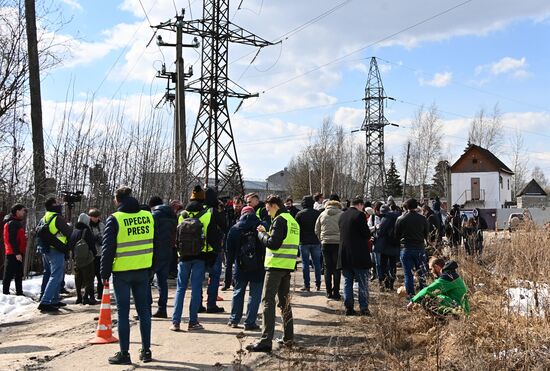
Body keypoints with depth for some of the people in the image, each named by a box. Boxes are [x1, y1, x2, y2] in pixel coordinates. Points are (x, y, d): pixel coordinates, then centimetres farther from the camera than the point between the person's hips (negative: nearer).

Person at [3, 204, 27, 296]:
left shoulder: (17, 223, 19)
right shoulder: (12, 223, -12)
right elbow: (12, 239, -20)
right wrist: (17, 253, -24)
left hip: (17, 253, 10)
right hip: (13, 254, -10)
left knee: (19, 274, 13)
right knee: (9, 274, -6)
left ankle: (19, 292, 18)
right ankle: (5, 293, -3)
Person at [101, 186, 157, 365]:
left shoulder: (115, 219, -8)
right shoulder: (148, 216, 5)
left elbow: (108, 248, -8)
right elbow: (155, 244, 10)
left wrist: (105, 272, 0)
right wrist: (152, 268, 18)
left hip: (122, 271, -4)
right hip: (143, 271, 4)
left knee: (123, 312, 3)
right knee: (144, 310, 12)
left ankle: (124, 353, 8)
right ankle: (146, 351, 18)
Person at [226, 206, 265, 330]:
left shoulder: (235, 228, 0)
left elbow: (229, 248, 4)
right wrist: (264, 260, 6)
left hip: (241, 267, 2)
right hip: (258, 268, -2)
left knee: (238, 292, 16)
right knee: (255, 295, 5)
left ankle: (234, 320, 22)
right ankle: (250, 322, 5)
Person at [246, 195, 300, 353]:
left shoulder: (280, 220, -12)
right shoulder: (292, 220, 18)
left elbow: (273, 244, -20)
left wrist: (261, 234, -5)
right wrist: (266, 233, 11)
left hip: (276, 265, -9)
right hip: (288, 266, 9)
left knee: (268, 301, -8)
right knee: (284, 301, 17)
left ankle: (266, 340, -12)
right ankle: (288, 337, 23)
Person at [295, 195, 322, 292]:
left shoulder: (299, 214, -5)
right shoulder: (318, 213, 1)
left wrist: (298, 240, 8)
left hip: (304, 242, -2)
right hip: (316, 241, 2)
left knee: (305, 264, 2)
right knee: (317, 263, 9)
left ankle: (306, 285, 1)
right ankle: (318, 284, 11)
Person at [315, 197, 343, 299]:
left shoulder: (322, 214, 7)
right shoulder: (342, 215, -1)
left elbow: (317, 231, 9)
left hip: (325, 244, 2)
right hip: (338, 244, -2)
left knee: (328, 268, 10)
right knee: (336, 269, 5)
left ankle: (329, 293, 11)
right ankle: (336, 293, 6)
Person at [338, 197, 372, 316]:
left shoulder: (342, 216, 11)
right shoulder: (360, 215, -10)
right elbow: (367, 234, -13)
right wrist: (368, 236, 11)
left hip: (344, 255, 6)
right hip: (359, 256, -6)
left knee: (347, 282, 10)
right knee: (363, 283, 3)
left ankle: (349, 308, 10)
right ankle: (364, 308, 4)